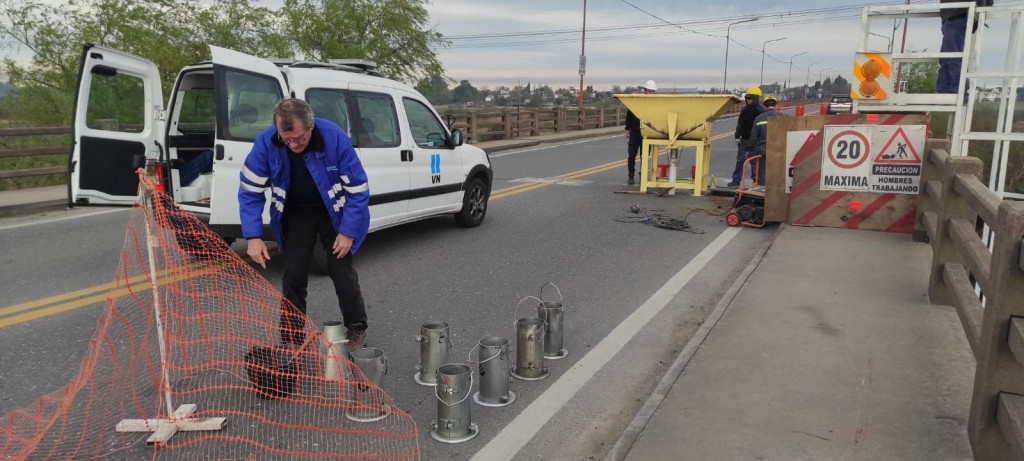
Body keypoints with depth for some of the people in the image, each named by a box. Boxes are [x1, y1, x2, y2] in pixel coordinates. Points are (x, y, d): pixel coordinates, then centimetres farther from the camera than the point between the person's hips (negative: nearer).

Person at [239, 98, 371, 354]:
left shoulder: (335, 138, -29)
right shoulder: (265, 142, -23)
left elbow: (358, 189, -20)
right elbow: (250, 190, -13)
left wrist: (348, 232, -19)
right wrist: (254, 237, -20)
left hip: (333, 214, -2)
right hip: (295, 216, 2)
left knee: (342, 272, 0)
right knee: (293, 277, 0)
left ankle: (357, 329, 22)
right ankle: (292, 341, 13)